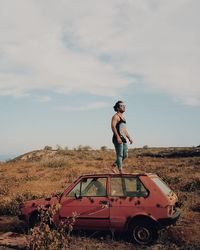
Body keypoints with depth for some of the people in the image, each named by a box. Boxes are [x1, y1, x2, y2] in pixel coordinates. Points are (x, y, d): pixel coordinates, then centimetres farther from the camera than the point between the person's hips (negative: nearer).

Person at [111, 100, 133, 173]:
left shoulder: (122, 117, 22)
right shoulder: (115, 116, -5)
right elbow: (113, 126, -19)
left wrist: (129, 138, 19)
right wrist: (118, 137, -26)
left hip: (123, 139, 9)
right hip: (118, 138, -9)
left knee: (125, 155, 8)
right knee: (120, 155, -7)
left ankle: (113, 166, 19)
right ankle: (120, 171, -2)